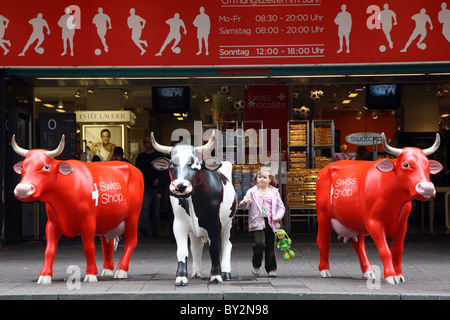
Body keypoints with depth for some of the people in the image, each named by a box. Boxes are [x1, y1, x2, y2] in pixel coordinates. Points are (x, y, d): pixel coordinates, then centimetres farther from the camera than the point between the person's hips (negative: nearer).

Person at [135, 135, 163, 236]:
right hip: (145, 186, 0)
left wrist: (158, 179, -11)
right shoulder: (140, 157, 9)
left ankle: (155, 231, 12)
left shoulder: (159, 155, 7)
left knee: (156, 209, 5)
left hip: (156, 186, 1)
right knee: (145, 207, -14)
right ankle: (143, 228, -21)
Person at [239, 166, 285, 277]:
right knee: (260, 243, -17)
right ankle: (256, 266, 5)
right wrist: (244, 203, -25)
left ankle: (271, 268, 19)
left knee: (270, 246, 6)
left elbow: (281, 206, 13)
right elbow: (243, 206, -2)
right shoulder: (252, 192, 4)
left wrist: (278, 216, -5)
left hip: (271, 223, 2)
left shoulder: (274, 192, 10)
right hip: (258, 222, -2)